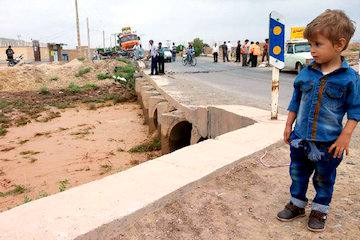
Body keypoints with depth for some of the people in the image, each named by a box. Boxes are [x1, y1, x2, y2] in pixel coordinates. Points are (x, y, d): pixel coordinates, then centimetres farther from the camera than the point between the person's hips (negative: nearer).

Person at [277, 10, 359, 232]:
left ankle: (320, 210, 36)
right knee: (298, 174, 17)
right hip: (300, 138, 4)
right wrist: (289, 125, 7)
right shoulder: (306, 73, -3)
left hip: (329, 142, -3)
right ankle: (297, 204, 37)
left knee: (324, 179, 15)